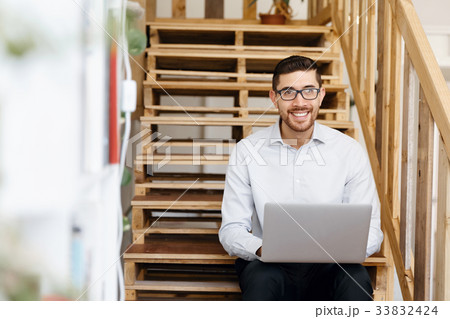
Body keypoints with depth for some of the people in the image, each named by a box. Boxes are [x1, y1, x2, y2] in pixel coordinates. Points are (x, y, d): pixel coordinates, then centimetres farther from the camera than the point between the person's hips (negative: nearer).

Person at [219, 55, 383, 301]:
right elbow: (231, 230, -1)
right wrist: (263, 249, -24)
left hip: (328, 269, 1)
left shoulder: (349, 151, 1)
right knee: (261, 278, -34)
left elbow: (370, 231, 1)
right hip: (270, 267, 0)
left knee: (356, 278, -32)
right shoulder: (246, 151, 0)